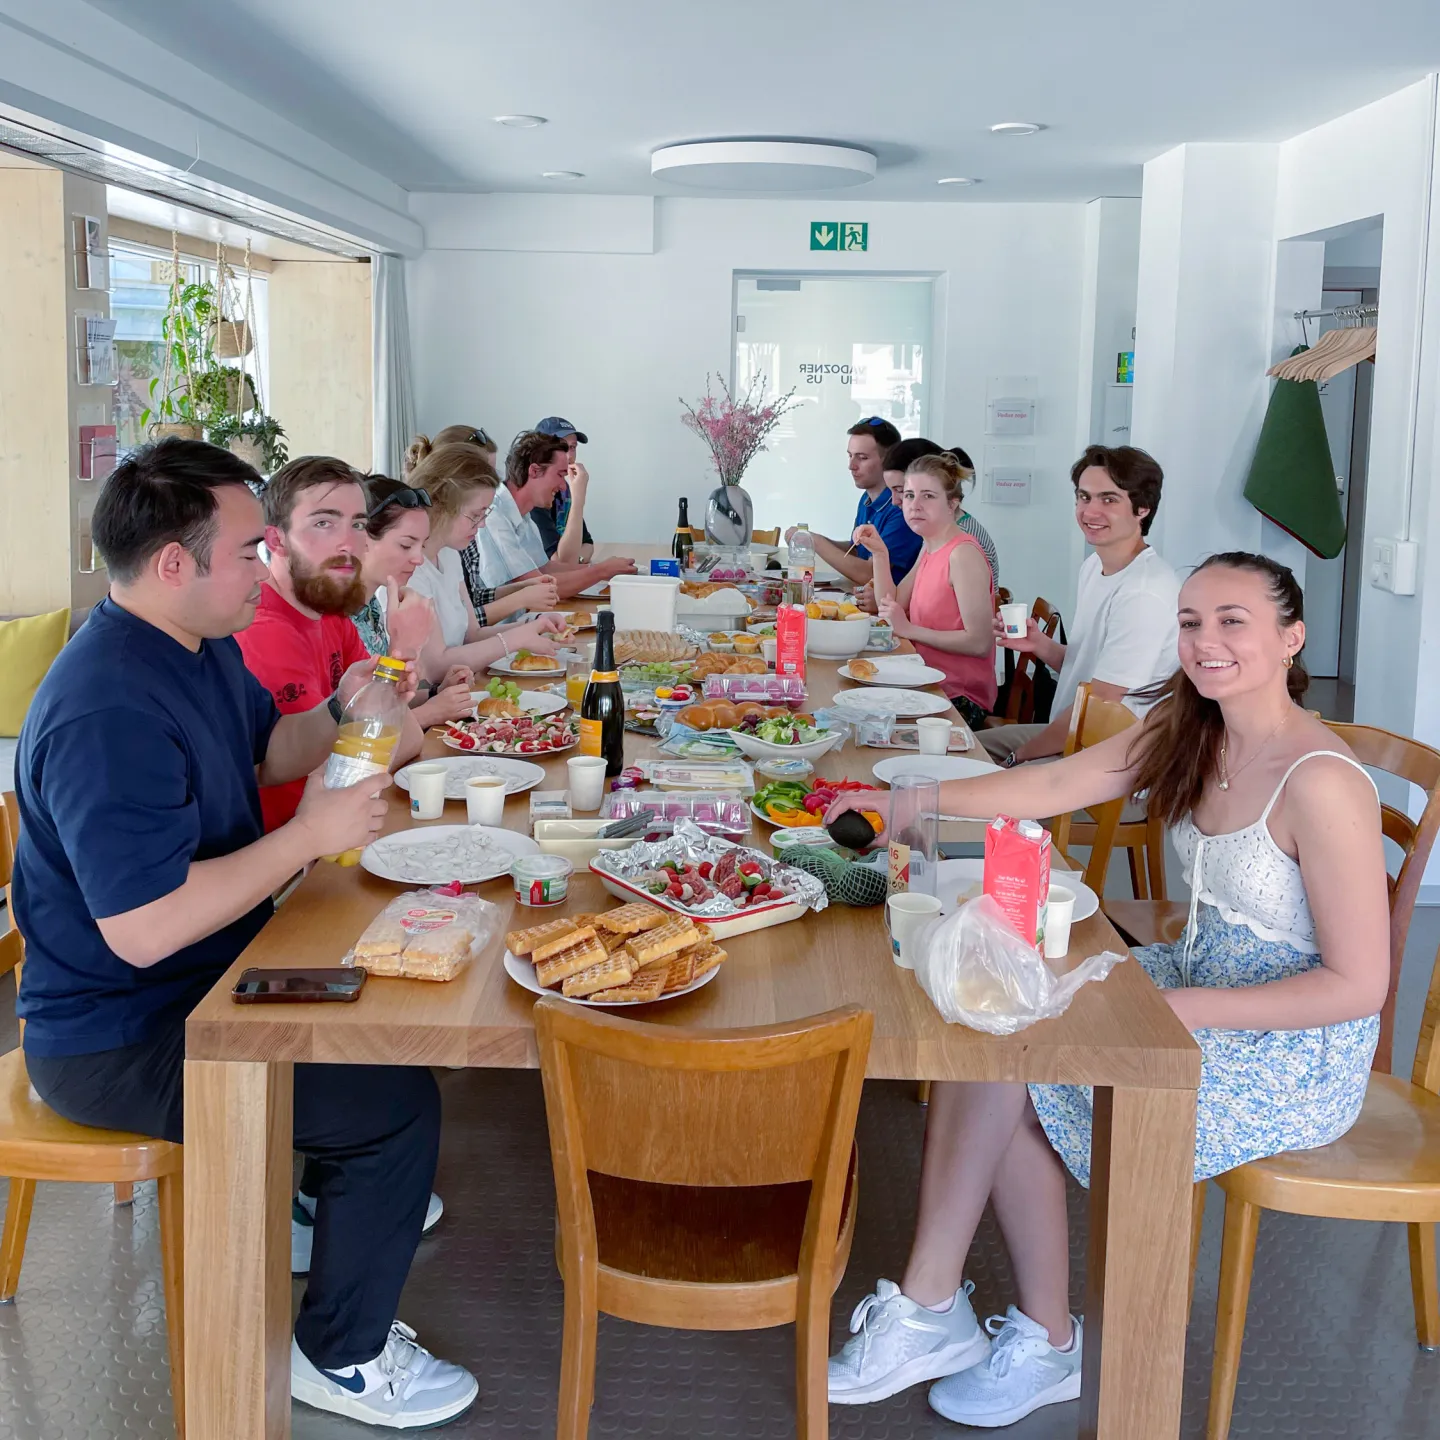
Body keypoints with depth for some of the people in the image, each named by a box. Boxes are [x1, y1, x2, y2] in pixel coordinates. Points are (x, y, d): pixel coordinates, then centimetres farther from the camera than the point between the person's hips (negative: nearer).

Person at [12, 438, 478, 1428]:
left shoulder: (203, 645, 2)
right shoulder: (109, 713, -31)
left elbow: (265, 748, 19)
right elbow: (142, 929, -34)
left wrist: (336, 719, -4)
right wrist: (310, 834, -27)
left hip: (204, 977, 10)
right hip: (119, 1041, -10)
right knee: (397, 1100, -14)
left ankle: (346, 1198, 39)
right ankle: (343, 1356, 7)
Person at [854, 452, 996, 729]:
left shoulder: (963, 553, -18)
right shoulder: (930, 547, 11)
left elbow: (979, 642, -23)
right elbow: (892, 607, 13)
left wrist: (910, 630, -18)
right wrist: (879, 553, 3)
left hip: (959, 699, -8)